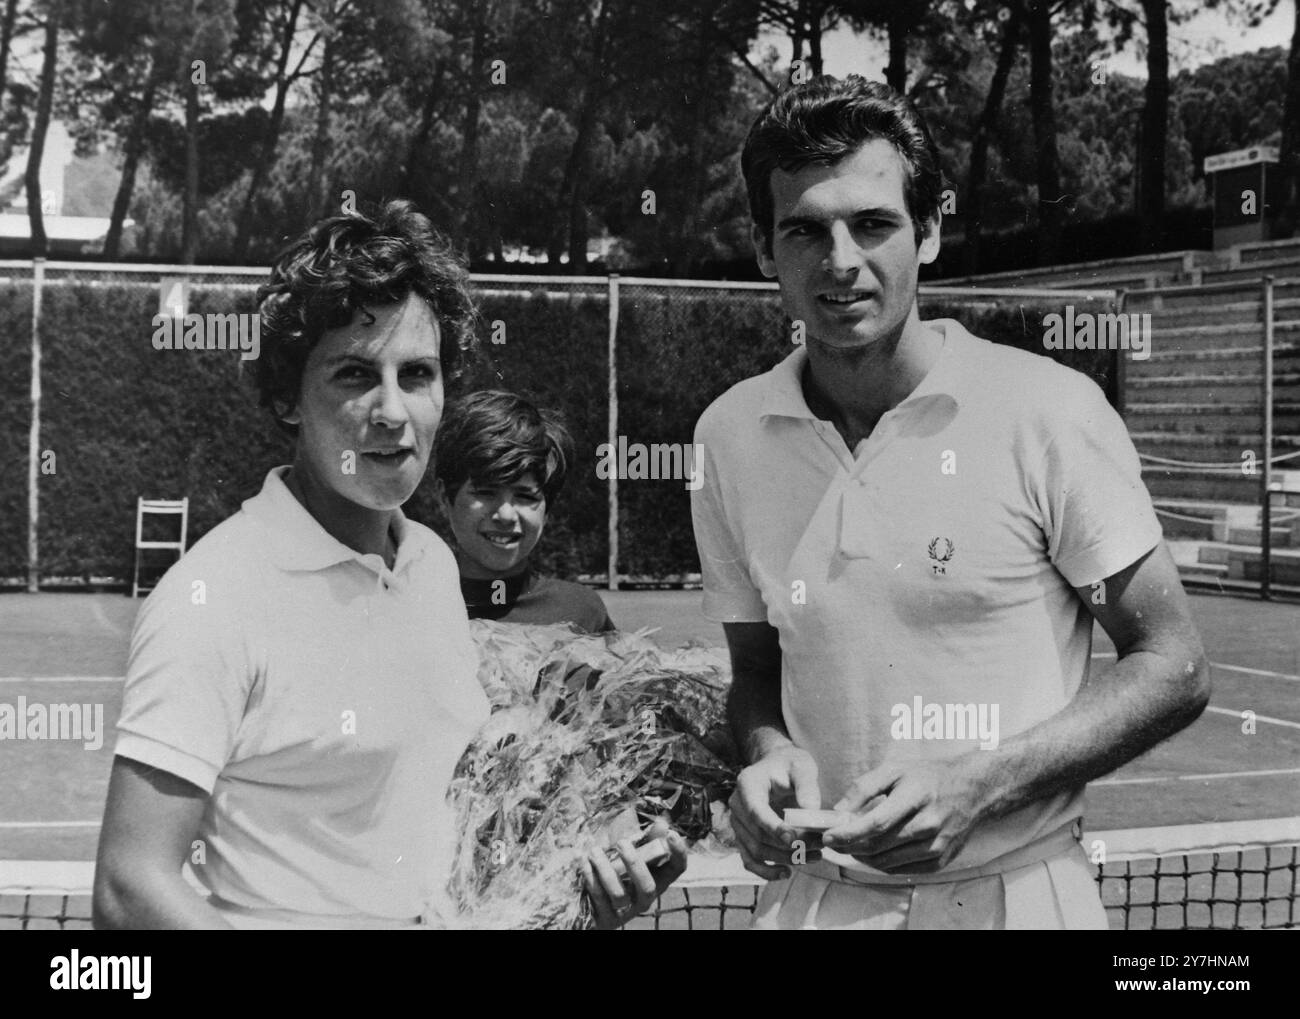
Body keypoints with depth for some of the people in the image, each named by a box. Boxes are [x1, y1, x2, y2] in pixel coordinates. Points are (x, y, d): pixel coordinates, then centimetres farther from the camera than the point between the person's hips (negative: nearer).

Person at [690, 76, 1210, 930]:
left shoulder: (1049, 411, -13)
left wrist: (978, 783, -20)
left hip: (1018, 894, -2)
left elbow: (1173, 669, -8)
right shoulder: (730, 434, -3)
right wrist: (768, 752, -11)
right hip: (817, 896, 3)